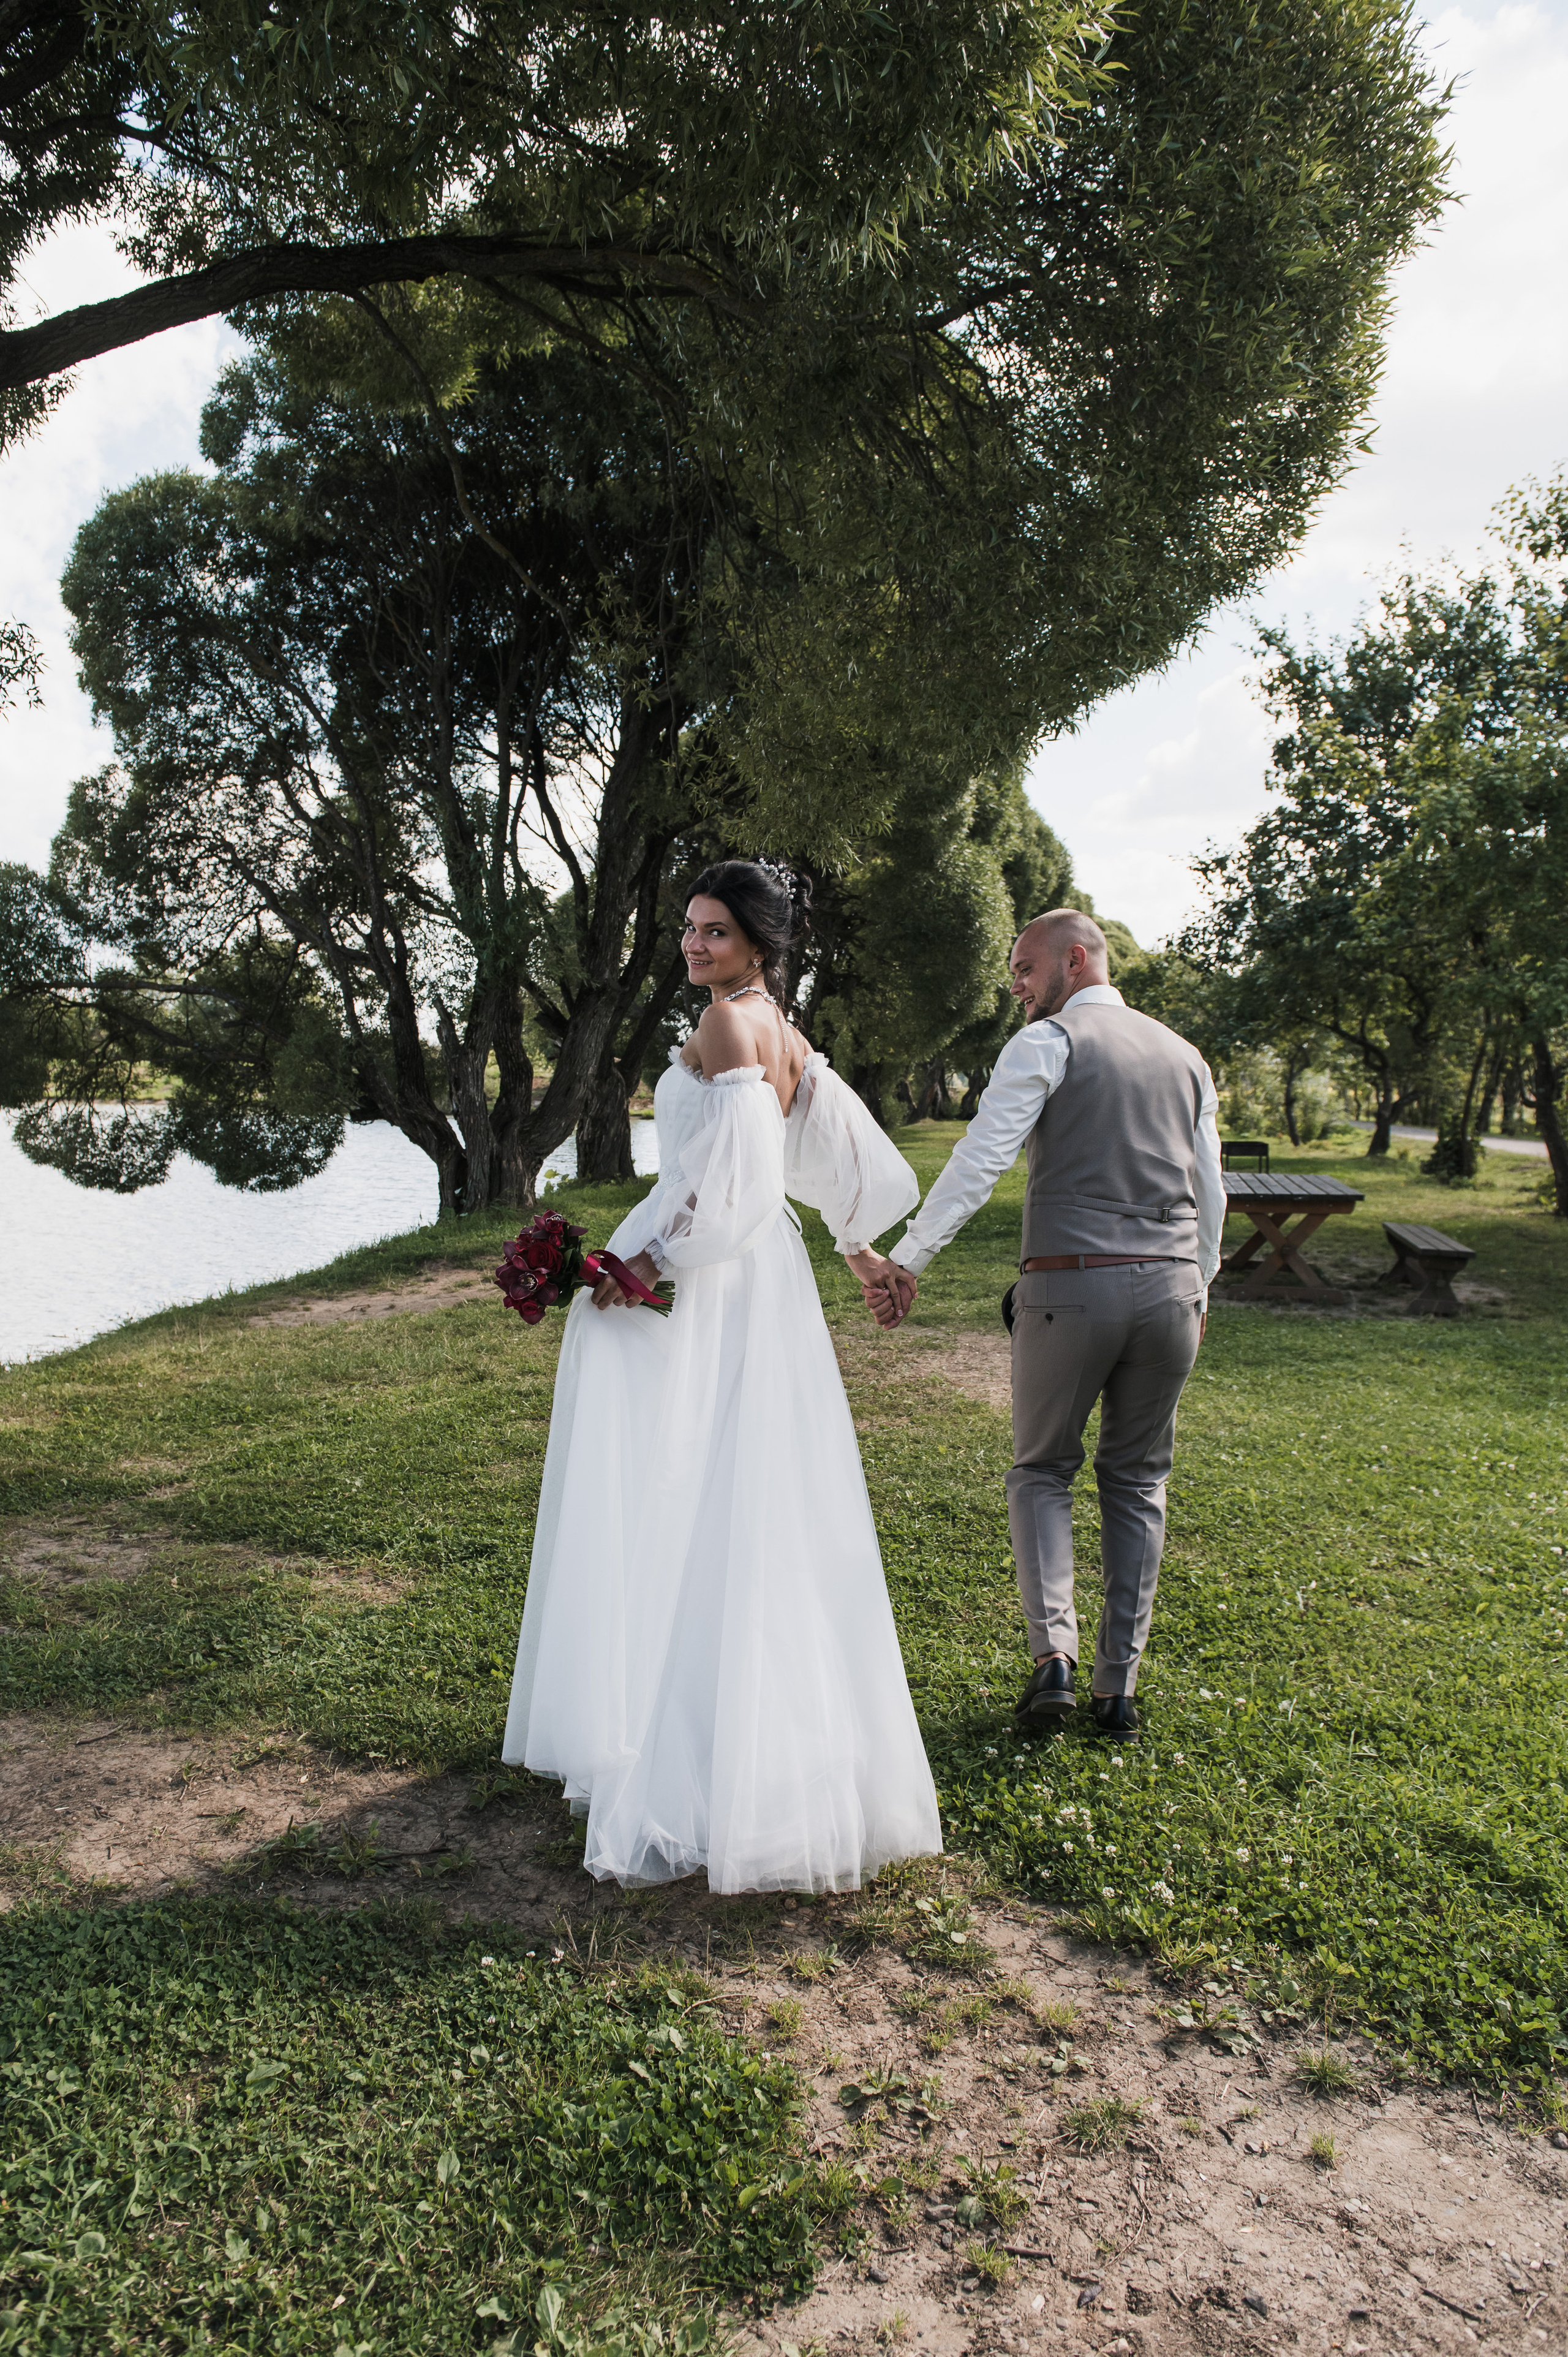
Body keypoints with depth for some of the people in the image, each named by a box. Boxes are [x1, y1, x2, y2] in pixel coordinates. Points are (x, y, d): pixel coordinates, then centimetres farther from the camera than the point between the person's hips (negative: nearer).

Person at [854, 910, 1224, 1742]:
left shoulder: (1046, 1043, -2)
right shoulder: (1185, 1056, 17)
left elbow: (979, 1159, -12)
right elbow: (1211, 1192, 19)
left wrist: (905, 1259, -12)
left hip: (1071, 1287, -5)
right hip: (1171, 1287, 5)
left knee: (1041, 1471, 14)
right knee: (1136, 1483, 16)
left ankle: (1054, 1656, -1)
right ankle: (1118, 1687, 17)